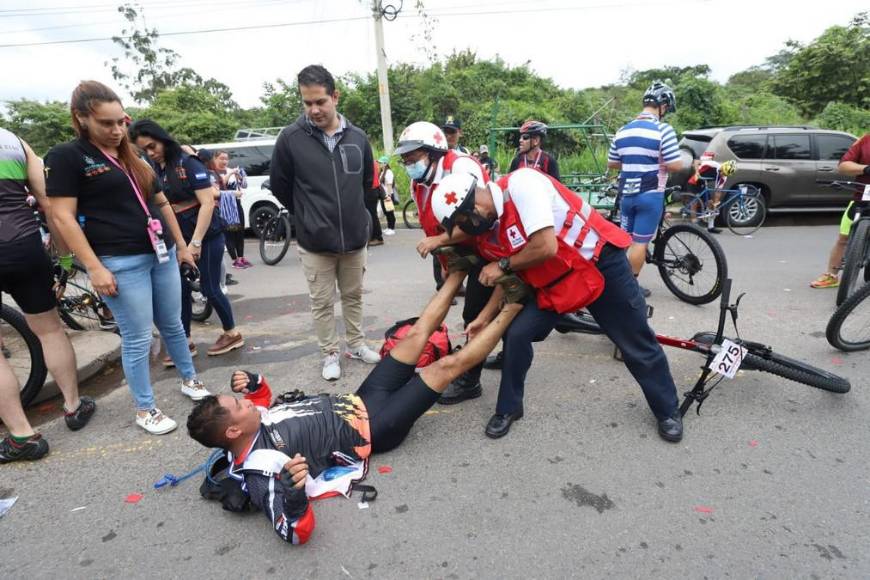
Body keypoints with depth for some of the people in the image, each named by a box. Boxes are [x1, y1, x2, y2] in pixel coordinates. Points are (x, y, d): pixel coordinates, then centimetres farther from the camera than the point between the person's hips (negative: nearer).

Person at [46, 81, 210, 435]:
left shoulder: (134, 157, 15)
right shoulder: (66, 157, -4)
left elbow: (161, 203, 20)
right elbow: (62, 217, -10)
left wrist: (181, 245, 18)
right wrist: (94, 267, -16)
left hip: (161, 255, 6)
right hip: (121, 262, -6)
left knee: (173, 325, 16)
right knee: (137, 339, 1)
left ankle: (189, 380, 33)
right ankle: (144, 410, 16)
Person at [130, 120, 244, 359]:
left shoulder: (188, 163, -13)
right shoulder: (153, 169, 7)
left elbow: (207, 203, -18)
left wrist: (196, 242, -21)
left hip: (206, 237, -6)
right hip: (179, 239, 6)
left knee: (209, 288, 1)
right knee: (181, 290, 8)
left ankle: (232, 334, 19)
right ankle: (186, 342, 20)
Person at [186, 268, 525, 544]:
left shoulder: (252, 423, -4)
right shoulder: (260, 469, -26)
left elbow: (262, 398, 18)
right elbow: (295, 532, -31)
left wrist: (253, 383, -6)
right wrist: (293, 493, -53)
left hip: (355, 403, 7)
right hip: (371, 428, -7)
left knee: (414, 337, 5)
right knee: (448, 366, -7)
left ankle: (461, 269, 24)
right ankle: (513, 305, 10)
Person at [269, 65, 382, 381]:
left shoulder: (357, 137, -1)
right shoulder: (291, 138, -10)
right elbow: (279, 185, 2)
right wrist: (307, 216, 7)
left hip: (355, 237, 3)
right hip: (314, 241, -2)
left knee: (353, 296, 18)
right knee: (322, 303, 9)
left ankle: (357, 345, 36)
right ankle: (330, 354, 26)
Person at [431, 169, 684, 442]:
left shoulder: (520, 184, -27)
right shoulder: (486, 232, -4)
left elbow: (546, 247, -32)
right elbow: (512, 276, 5)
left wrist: (503, 264, -17)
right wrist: (485, 316, 1)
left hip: (601, 262, -5)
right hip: (554, 282, 6)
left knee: (637, 346, 8)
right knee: (517, 334, -7)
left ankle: (667, 410, 32)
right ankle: (508, 409, 14)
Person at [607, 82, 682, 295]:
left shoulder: (623, 130, 6)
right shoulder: (663, 129, -13)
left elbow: (612, 163, 13)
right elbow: (675, 166, -15)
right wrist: (659, 163, 6)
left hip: (627, 193, 6)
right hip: (650, 195, -6)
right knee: (640, 242, 2)